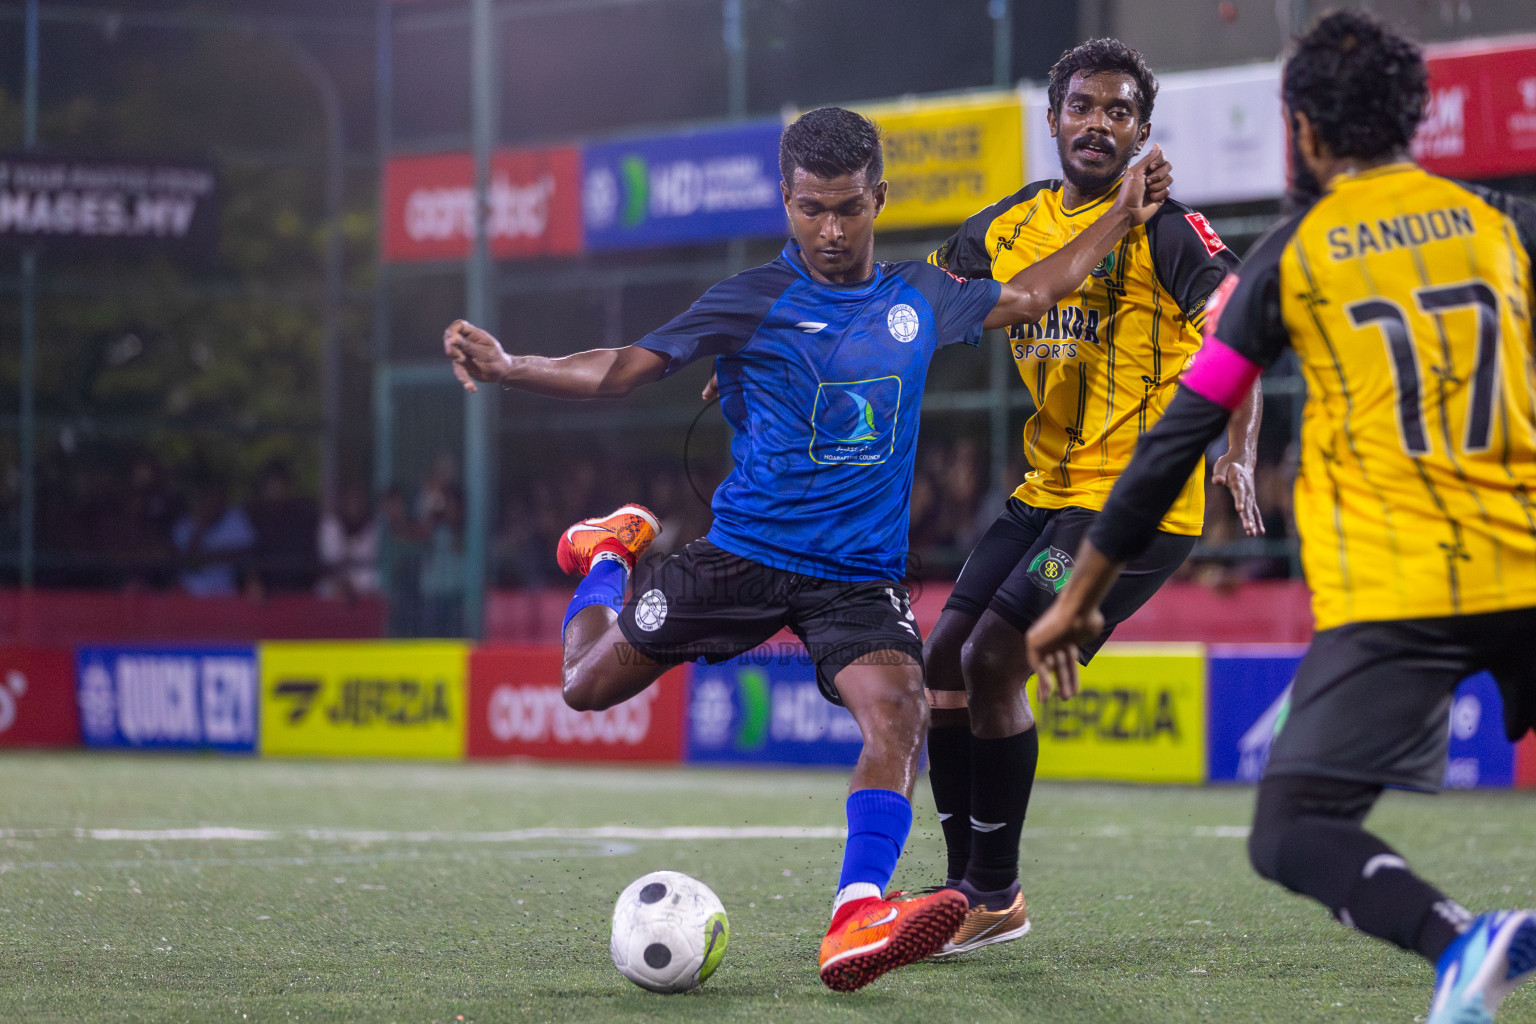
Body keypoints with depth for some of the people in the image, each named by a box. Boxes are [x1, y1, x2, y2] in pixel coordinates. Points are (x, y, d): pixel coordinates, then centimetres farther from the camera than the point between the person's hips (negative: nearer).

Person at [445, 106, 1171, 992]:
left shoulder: (919, 297, 6)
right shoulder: (755, 302, -7)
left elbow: (1028, 296, 24)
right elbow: (623, 370, -10)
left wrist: (1121, 217, 21)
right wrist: (506, 367, -25)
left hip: (862, 575, 1)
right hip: (746, 552, -1)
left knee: (900, 710, -27)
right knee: (588, 685, 7)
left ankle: (856, 923, -37)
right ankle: (611, 554, 40)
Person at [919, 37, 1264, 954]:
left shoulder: (1162, 228, -11)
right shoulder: (1011, 226, 10)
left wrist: (1240, 449, -38)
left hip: (1137, 499, -7)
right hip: (1047, 491, 7)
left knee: (994, 661, -15)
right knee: (945, 663, 4)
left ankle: (995, 895, -2)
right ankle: (969, 887, 16)